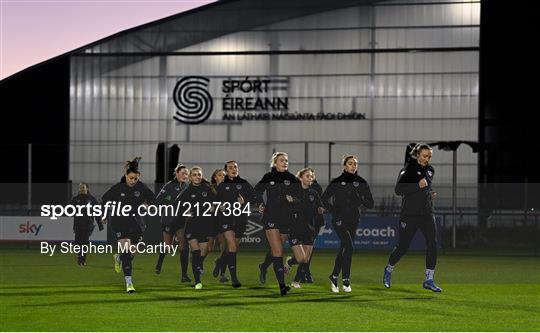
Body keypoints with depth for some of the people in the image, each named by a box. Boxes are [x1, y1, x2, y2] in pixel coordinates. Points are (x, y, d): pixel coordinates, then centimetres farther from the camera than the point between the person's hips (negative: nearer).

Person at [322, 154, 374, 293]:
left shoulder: (361, 183, 5)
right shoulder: (336, 182, -2)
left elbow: (370, 204, 2)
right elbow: (325, 198, 7)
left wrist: (359, 197, -15)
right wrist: (333, 211, -3)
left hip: (353, 220, 4)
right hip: (339, 219, -4)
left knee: (344, 249, 9)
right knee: (349, 246, -20)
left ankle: (334, 276, 27)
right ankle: (346, 280, -15)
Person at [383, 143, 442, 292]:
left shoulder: (430, 170, 11)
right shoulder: (408, 169, -10)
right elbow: (398, 189, -21)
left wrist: (430, 193, 12)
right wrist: (418, 186, -28)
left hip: (427, 214, 6)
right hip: (410, 214, -5)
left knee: (432, 244, -9)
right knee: (402, 246, 3)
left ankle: (429, 280, -2)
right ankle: (389, 269, 31)